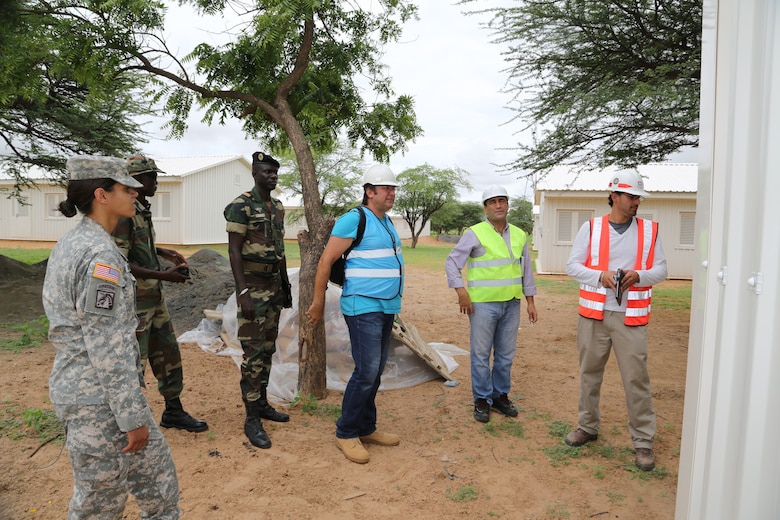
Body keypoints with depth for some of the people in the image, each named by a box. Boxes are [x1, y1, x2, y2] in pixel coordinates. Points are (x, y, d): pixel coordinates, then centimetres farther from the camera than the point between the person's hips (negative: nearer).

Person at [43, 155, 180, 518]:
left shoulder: (71, 243, 9)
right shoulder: (99, 253, -22)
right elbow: (107, 348, -24)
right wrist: (132, 417, -17)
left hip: (78, 385, 9)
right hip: (99, 397, -9)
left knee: (156, 476, 19)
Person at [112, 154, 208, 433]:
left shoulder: (142, 210, 10)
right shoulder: (123, 213, -18)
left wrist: (163, 252, 11)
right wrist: (164, 275, -23)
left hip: (154, 297, 9)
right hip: (134, 300, -9)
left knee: (168, 353, 15)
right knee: (133, 361, 2)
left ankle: (173, 412, 28)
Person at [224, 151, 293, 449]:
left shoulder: (278, 207, 12)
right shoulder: (241, 206, -12)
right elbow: (234, 252, -16)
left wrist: (286, 287, 16)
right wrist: (243, 293, -22)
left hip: (274, 285, 8)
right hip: (252, 286, -8)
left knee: (268, 349, 14)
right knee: (253, 352, -6)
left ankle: (262, 403, 26)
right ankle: (252, 419, 2)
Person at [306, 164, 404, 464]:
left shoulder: (387, 222, 14)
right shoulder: (354, 219, -12)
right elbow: (326, 261, -11)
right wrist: (318, 302, -10)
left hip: (387, 307, 8)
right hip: (363, 308, -8)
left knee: (375, 372, 13)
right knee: (366, 372, -8)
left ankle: (367, 428, 25)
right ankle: (346, 433, 8)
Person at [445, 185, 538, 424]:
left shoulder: (519, 235, 9)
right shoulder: (475, 233, -6)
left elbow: (526, 270, 15)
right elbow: (452, 262, -5)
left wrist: (530, 301, 13)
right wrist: (461, 292, -13)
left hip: (511, 304, 5)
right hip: (483, 304, -4)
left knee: (506, 354, 13)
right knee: (481, 354, 3)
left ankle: (501, 395, 28)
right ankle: (482, 400, 16)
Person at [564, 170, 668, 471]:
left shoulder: (650, 230, 5)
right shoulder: (591, 228, 1)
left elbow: (661, 269, 6)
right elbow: (572, 265, 1)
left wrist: (639, 275, -15)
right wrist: (600, 276, -17)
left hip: (631, 317, 0)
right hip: (594, 314, 1)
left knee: (636, 378, -1)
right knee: (590, 373, 12)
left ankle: (643, 441, 14)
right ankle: (588, 427, 30)